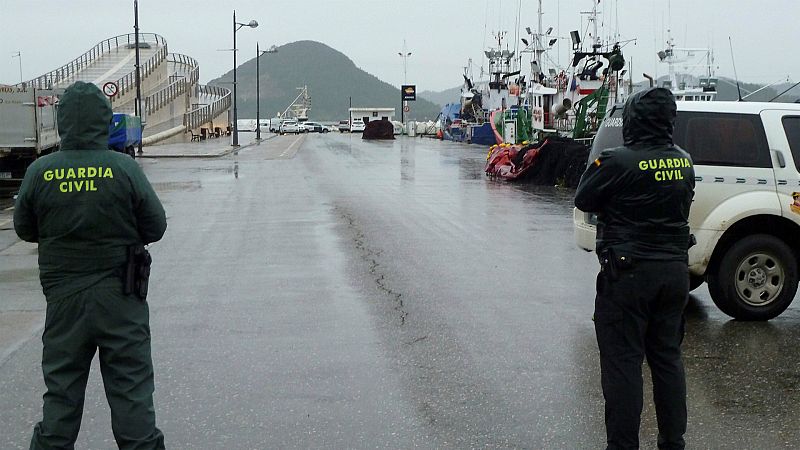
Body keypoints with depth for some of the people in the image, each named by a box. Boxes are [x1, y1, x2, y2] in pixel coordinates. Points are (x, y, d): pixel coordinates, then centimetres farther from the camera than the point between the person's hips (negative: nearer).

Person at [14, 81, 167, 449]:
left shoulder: (40, 172, -7)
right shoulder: (124, 169, -13)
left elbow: (25, 229, 5)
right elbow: (155, 228, -5)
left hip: (63, 295, 2)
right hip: (120, 297, -2)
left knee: (61, 390, 15)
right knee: (131, 389, 8)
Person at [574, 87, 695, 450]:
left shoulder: (620, 161, -16)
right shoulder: (683, 162, 4)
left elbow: (584, 201, -5)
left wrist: (598, 166, 10)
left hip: (629, 273, -6)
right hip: (675, 270, 7)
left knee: (622, 361, 1)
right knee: (668, 357, 16)